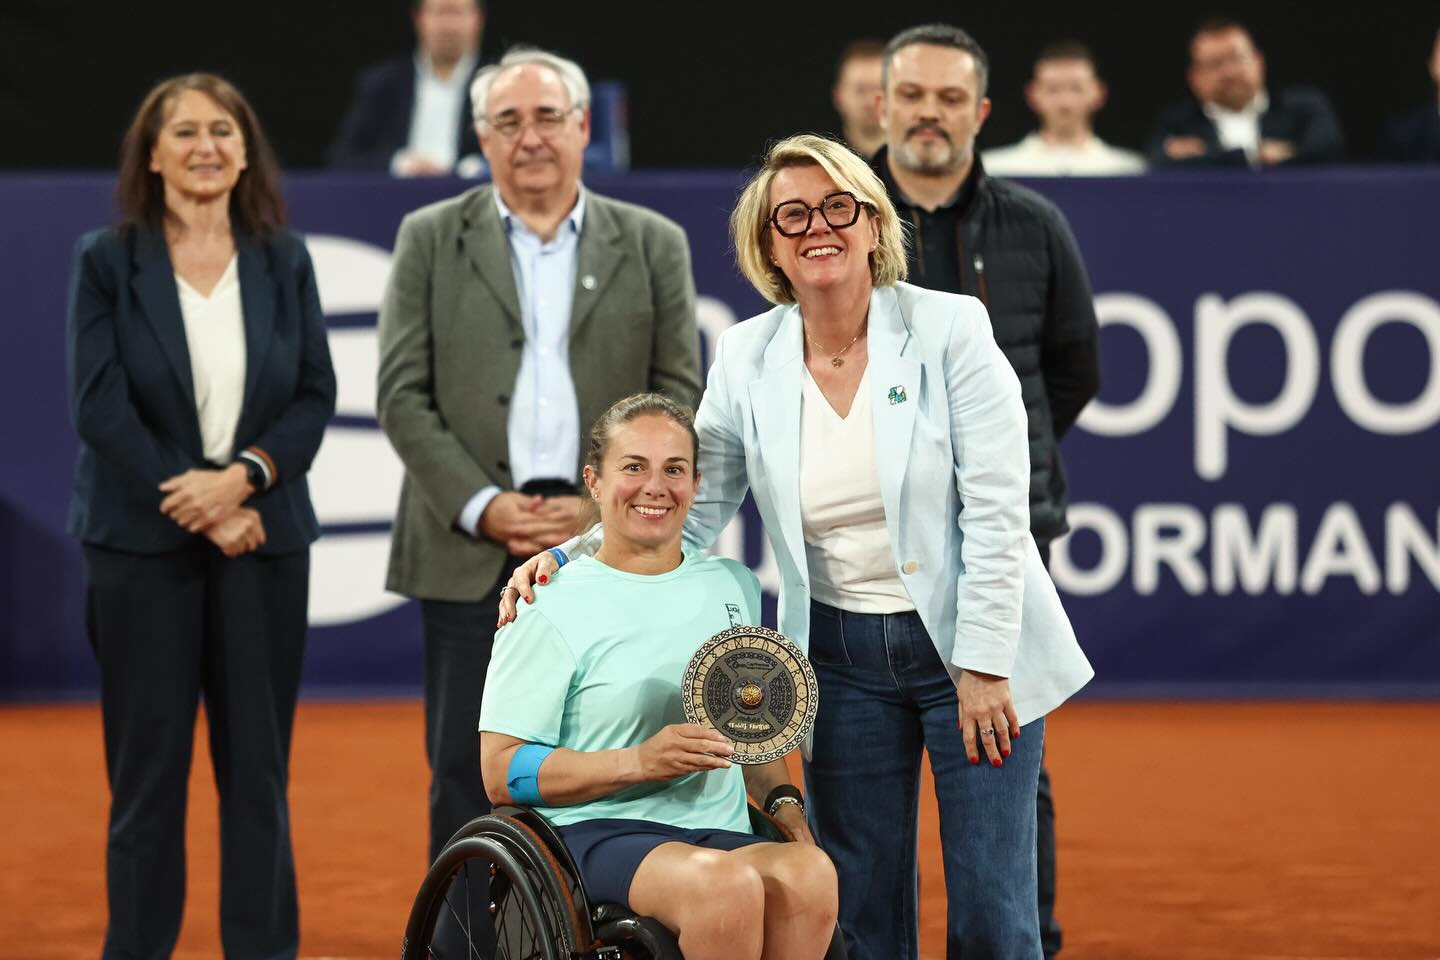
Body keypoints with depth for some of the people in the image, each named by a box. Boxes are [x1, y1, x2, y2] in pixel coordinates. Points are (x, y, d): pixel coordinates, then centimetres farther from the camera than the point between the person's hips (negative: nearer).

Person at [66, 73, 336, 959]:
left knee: (257, 763, 6)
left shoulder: (284, 261, 6)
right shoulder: (108, 262, 0)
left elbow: (316, 396, 3)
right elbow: (100, 405, -7)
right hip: (142, 543, -2)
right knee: (148, 763, 3)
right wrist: (193, 504, -13)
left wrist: (243, 477, -14)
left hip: (263, 538, 2)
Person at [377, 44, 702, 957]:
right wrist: (482, 506, -9)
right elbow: (405, 395, 2)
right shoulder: (431, 240, 7)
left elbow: (682, 398, 4)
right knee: (468, 768, 0)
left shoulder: (653, 246, 9)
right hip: (472, 543, 0)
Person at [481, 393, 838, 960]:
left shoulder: (735, 587, 19)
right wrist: (640, 762, -15)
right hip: (598, 833, -5)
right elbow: (502, 774, -5)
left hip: (721, 835, 5)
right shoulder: (551, 610, 0)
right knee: (728, 886, -37)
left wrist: (784, 804, 10)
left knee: (808, 873, -32)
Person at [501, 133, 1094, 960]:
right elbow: (691, 513, 6)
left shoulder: (950, 328, -9)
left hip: (972, 650, -3)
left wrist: (983, 667, -16)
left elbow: (996, 511, -12)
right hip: (841, 658, 4)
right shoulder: (748, 357, 1)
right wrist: (568, 557, -8)